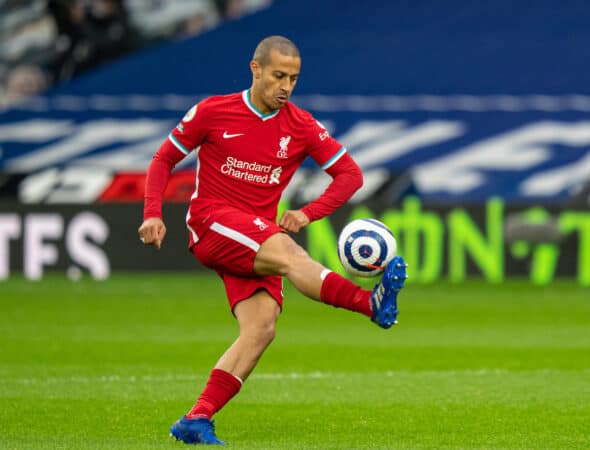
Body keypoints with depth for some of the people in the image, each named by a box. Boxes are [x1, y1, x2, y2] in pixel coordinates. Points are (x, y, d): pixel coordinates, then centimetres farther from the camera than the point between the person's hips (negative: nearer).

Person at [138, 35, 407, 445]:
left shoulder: (301, 126, 5)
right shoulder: (213, 112, 0)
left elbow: (350, 174, 6)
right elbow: (165, 159, 9)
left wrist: (308, 213, -8)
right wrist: (153, 214, -5)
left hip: (255, 246, 5)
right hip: (211, 224, -4)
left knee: (262, 326, -18)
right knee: (285, 251, -32)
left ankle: (197, 420, -17)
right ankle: (371, 303, -54)